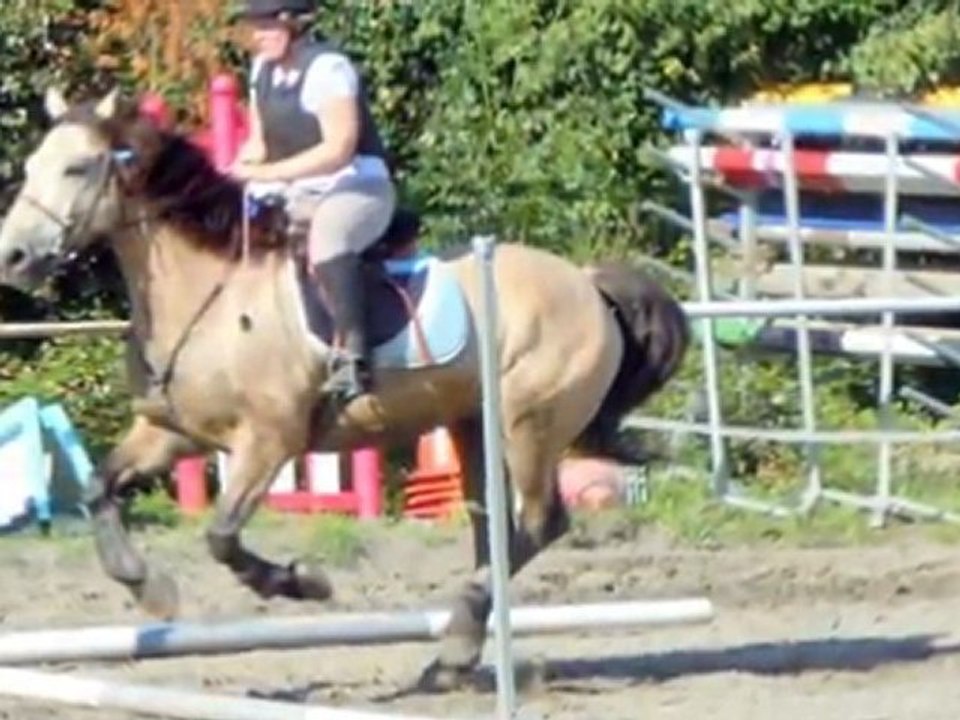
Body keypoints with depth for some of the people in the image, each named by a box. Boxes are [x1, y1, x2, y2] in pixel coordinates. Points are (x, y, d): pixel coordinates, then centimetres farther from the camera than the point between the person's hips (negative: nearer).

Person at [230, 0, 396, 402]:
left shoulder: (327, 68, -16)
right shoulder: (263, 69, 8)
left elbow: (339, 149, -24)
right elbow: (259, 142, 17)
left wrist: (268, 173, -27)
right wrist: (237, 173, -6)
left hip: (357, 188, -9)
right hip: (296, 194, 9)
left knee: (327, 233, -40)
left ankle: (352, 356, -44)